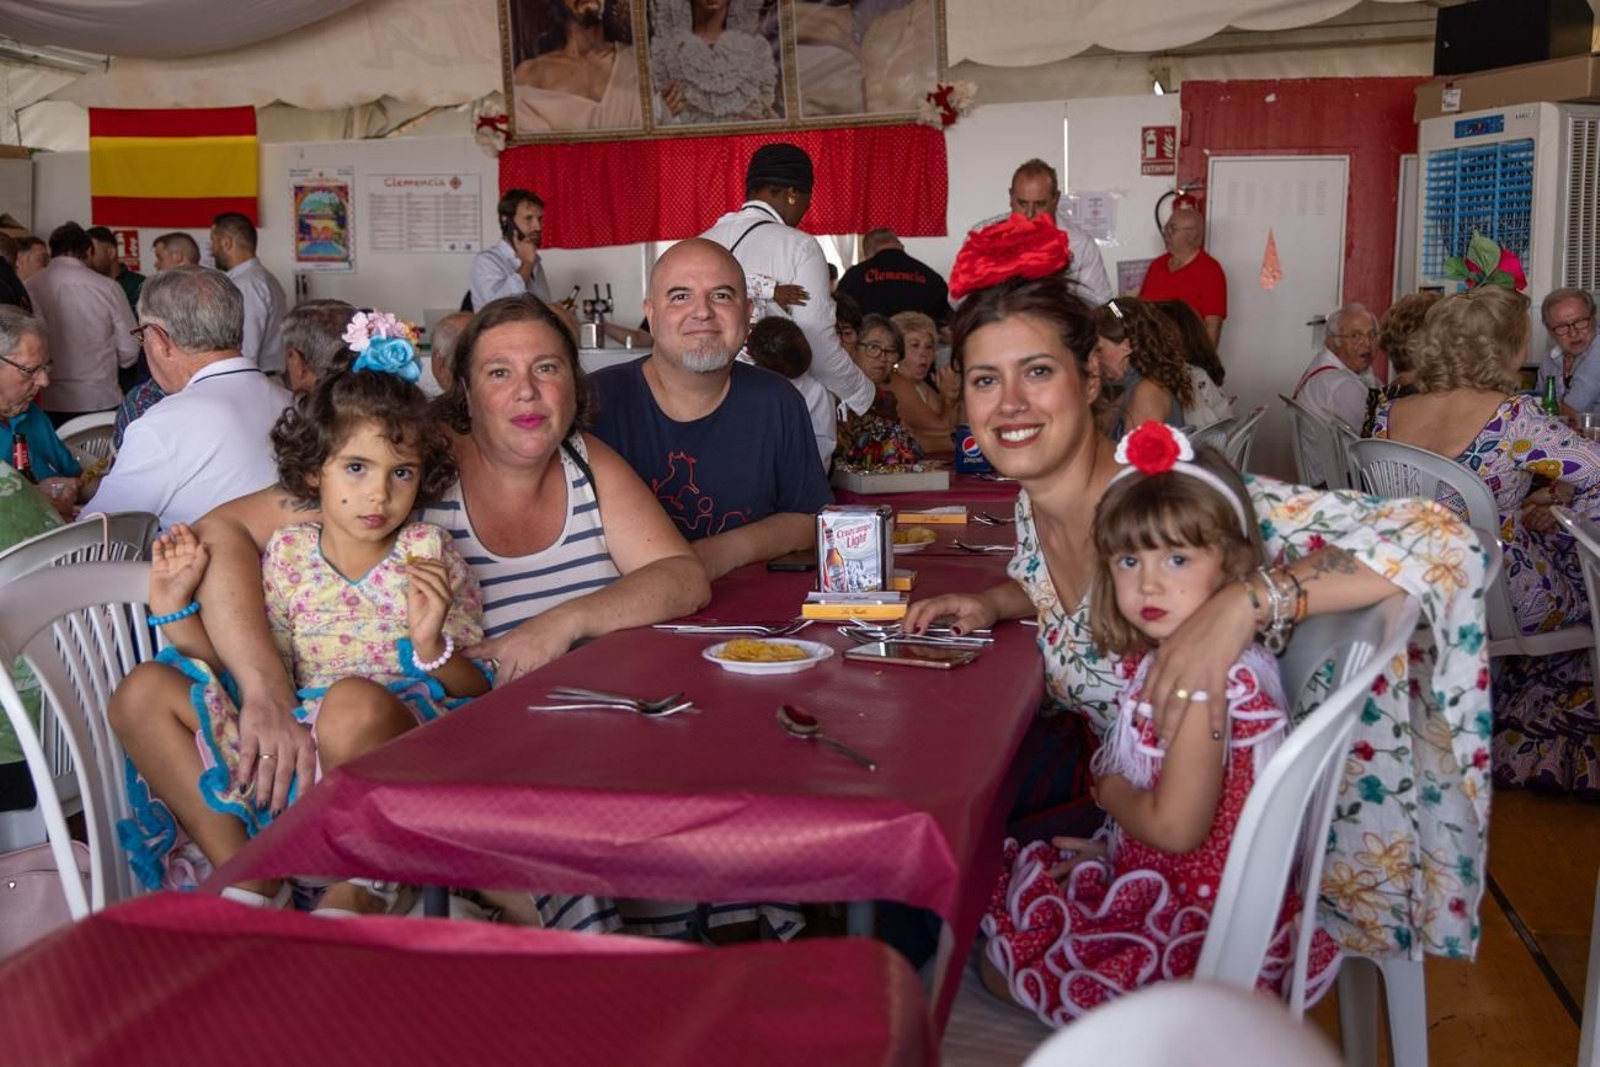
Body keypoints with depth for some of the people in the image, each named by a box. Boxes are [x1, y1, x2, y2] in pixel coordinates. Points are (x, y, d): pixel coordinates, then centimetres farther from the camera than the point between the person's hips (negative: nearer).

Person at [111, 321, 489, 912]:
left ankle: (363, 887, -15)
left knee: (355, 699, -38)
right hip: (295, 740, 5)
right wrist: (177, 609, 5)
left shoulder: (429, 553, 1)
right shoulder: (288, 553, 10)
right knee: (144, 692, -3)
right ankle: (247, 876, -11)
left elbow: (479, 688, -2)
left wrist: (431, 646, -22)